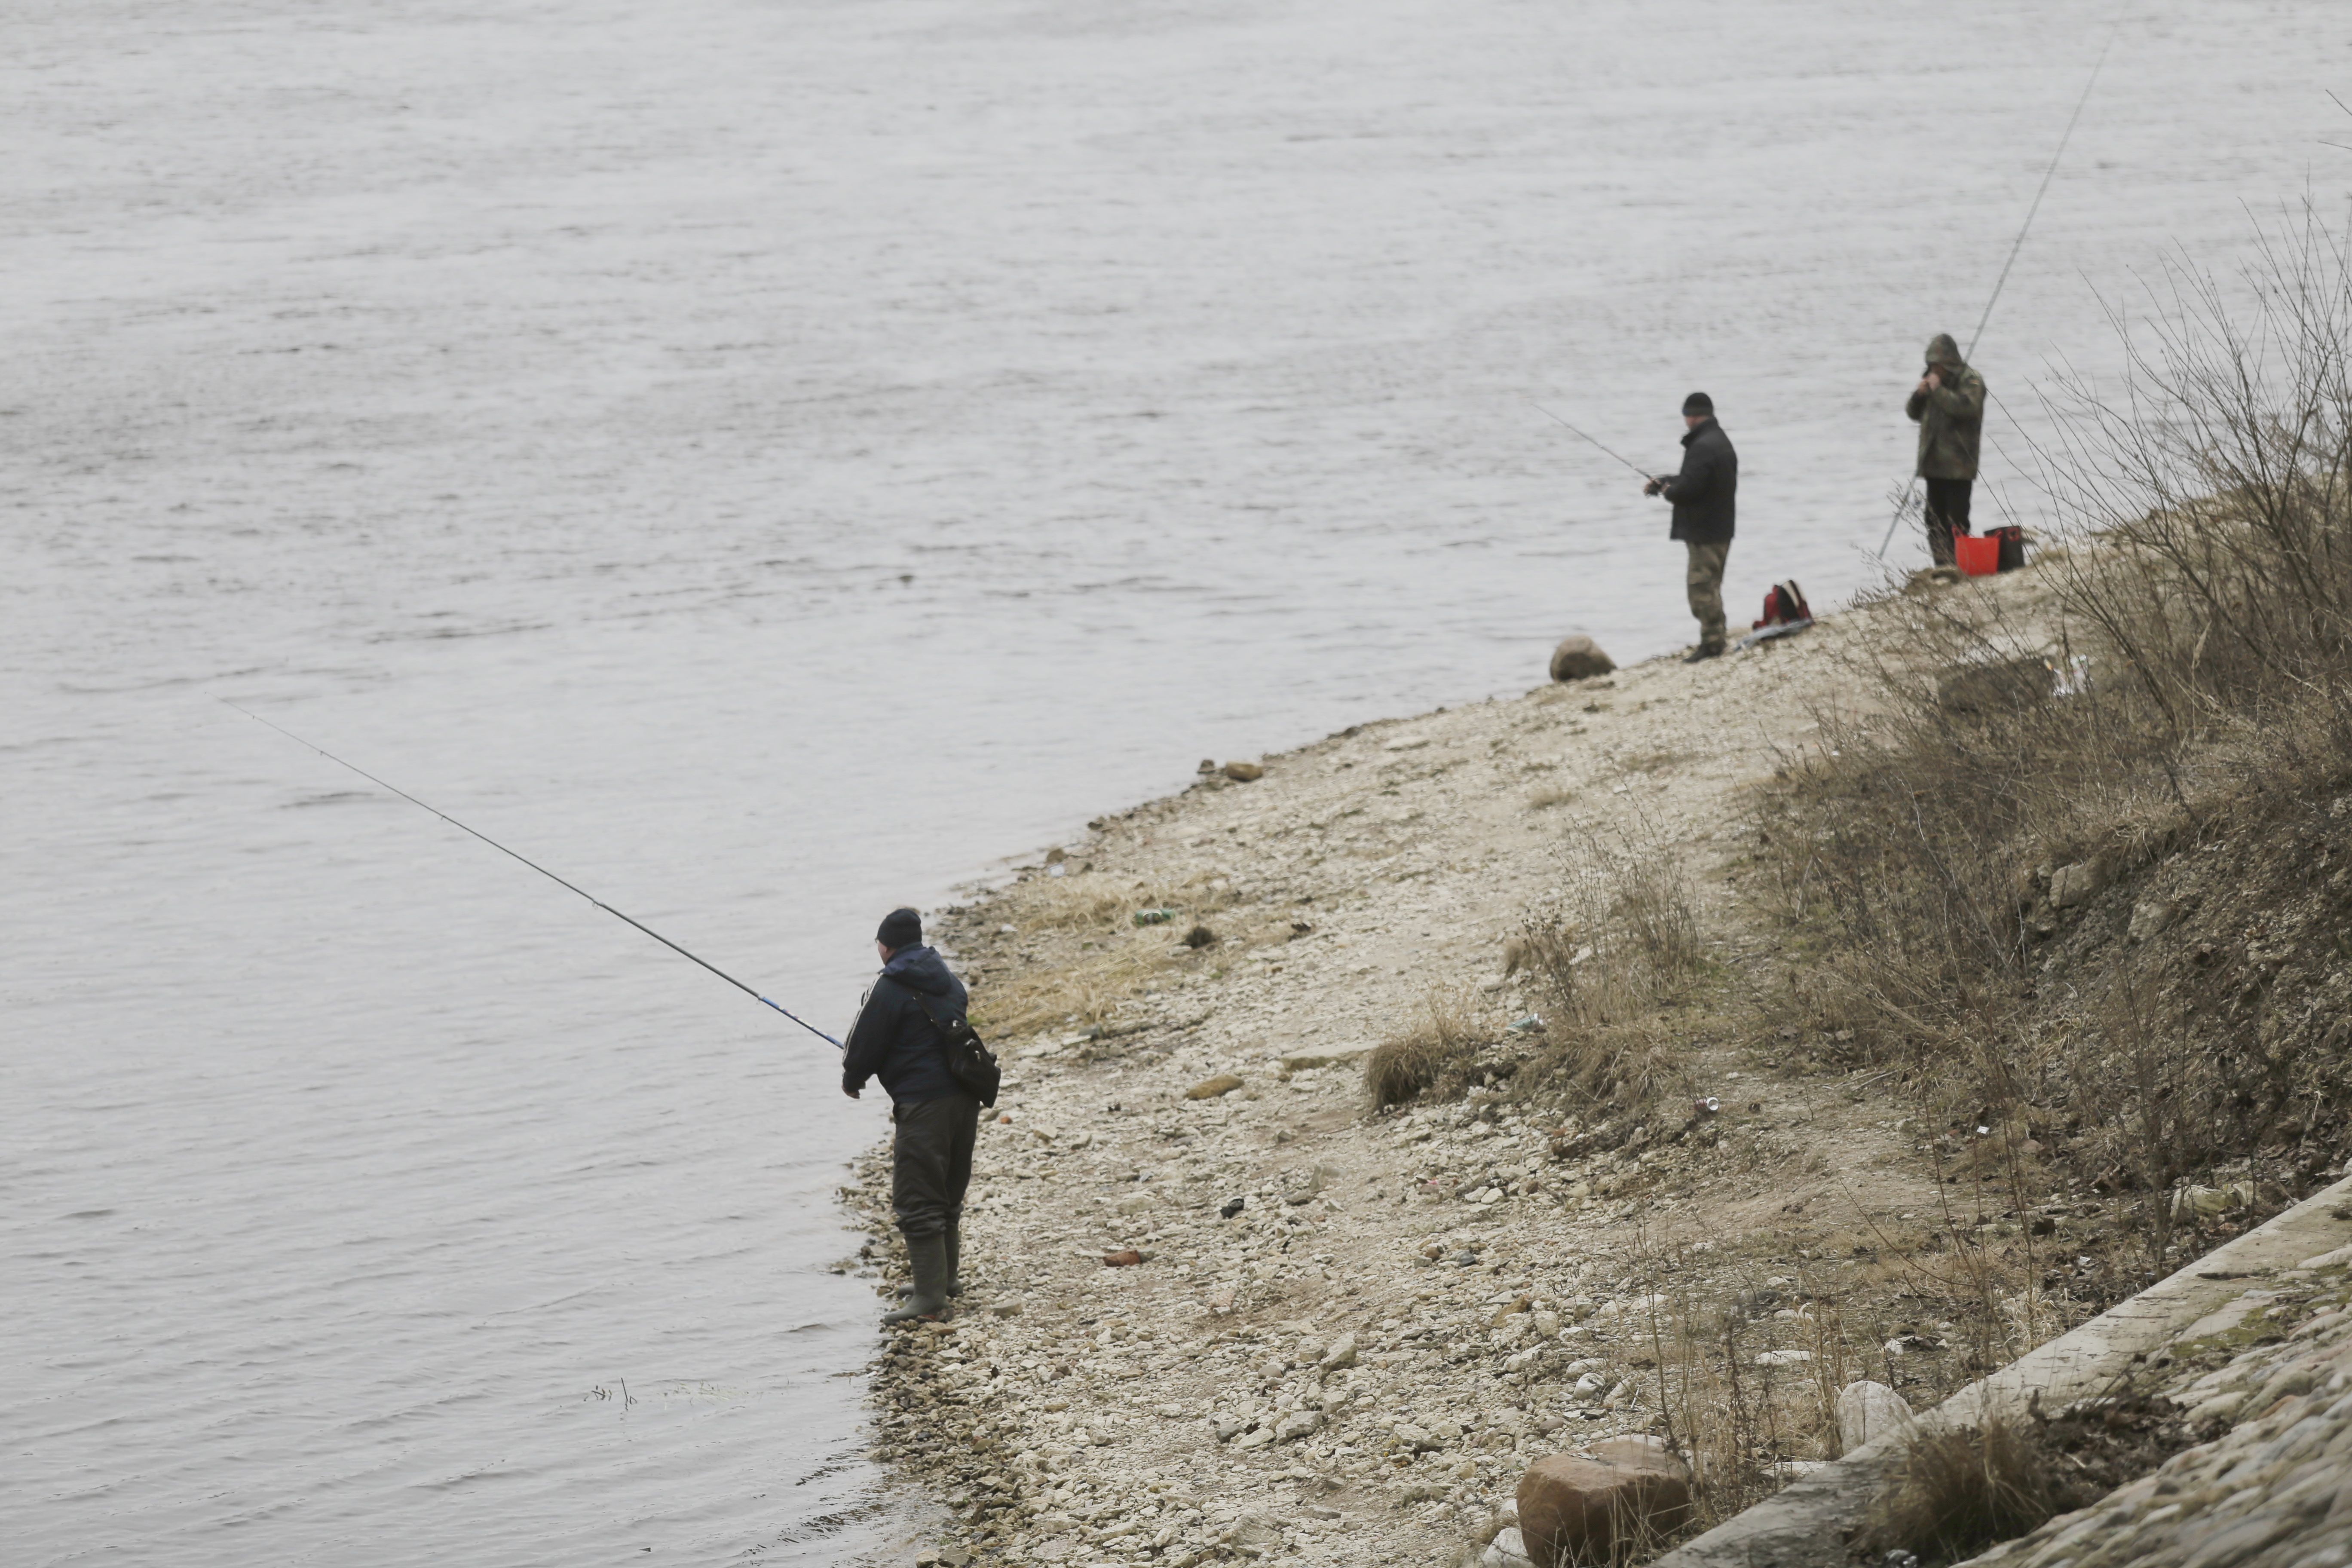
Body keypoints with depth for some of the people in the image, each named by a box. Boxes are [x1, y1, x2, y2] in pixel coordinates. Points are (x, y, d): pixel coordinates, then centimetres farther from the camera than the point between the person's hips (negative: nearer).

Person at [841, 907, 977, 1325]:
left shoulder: (890, 989, -11)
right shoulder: (948, 981, 14)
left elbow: (864, 1048, -7)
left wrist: (851, 1081, 17)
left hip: (923, 1104, -9)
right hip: (964, 1099, 9)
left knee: (917, 1203, -6)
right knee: (949, 1193, 22)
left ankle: (929, 1296, -11)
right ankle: (947, 1278, 34)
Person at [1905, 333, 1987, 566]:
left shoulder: (1971, 381, -5)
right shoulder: (1932, 379, 17)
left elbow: (1967, 406, -24)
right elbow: (1914, 413, 21)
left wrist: (1938, 390, -19)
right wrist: (1919, 395, 0)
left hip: (1958, 466, -8)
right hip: (1934, 463, 8)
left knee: (1956, 521, -11)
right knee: (1935, 521, 11)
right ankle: (1941, 566, 17)